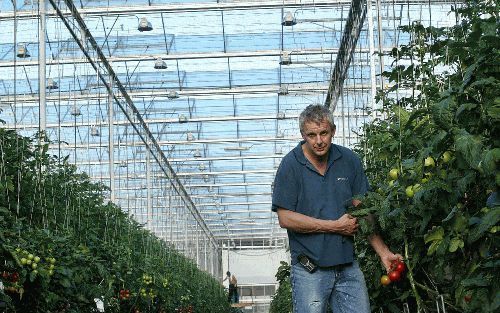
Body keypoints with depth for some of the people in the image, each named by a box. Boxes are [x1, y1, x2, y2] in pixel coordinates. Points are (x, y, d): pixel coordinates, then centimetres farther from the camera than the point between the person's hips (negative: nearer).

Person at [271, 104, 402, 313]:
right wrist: (336, 226, -9)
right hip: (310, 270, -3)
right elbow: (285, 218, -11)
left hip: (349, 267, 3)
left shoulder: (349, 160, 5)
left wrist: (383, 253, -3)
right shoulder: (290, 165, -6)